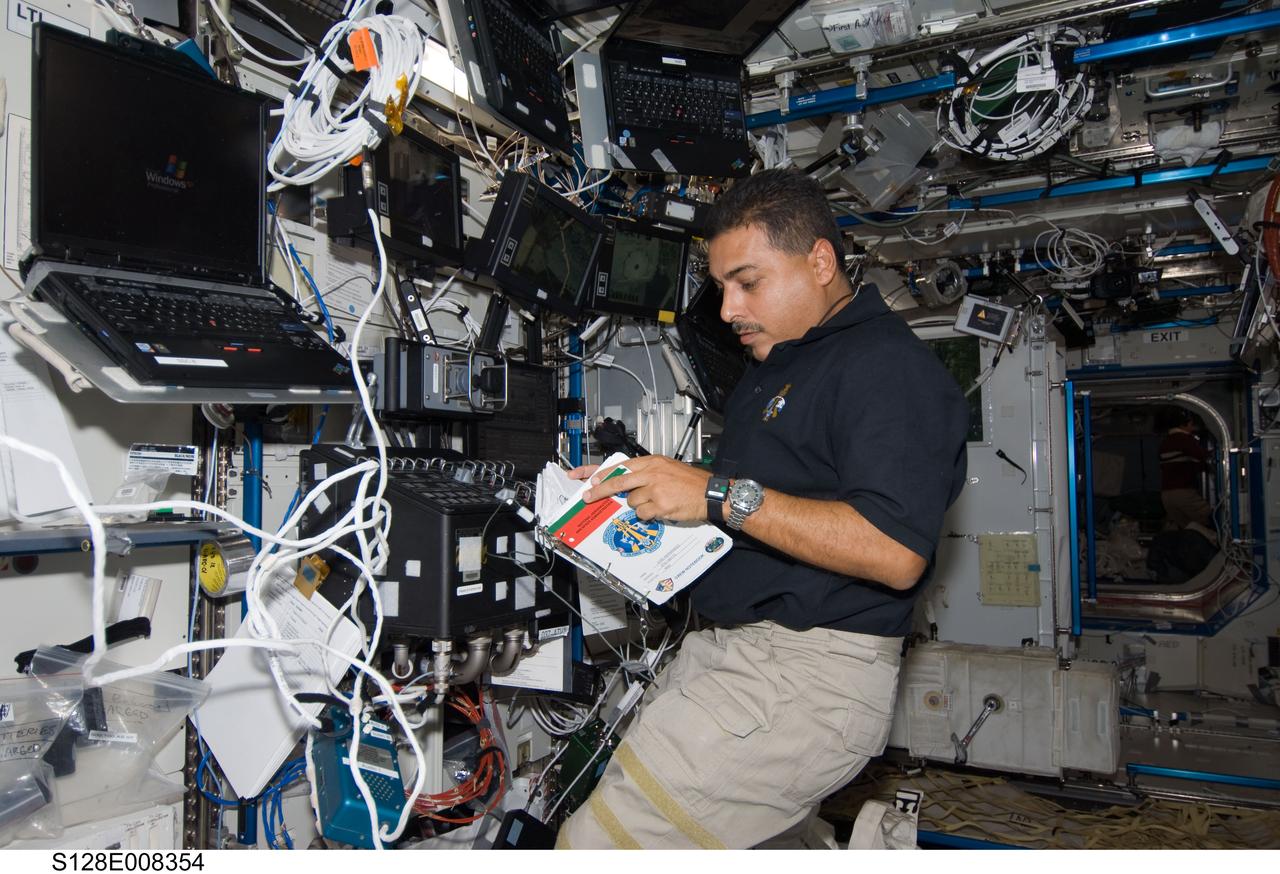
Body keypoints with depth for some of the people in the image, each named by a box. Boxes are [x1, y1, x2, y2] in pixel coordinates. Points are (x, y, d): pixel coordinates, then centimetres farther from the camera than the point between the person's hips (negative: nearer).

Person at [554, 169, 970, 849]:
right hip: (722, 650, 10)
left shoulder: (890, 366, -10)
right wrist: (635, 487, 9)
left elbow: (895, 552, -21)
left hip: (814, 671, -10)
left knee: (599, 845, -14)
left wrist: (722, 495, -21)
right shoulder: (773, 366, 21)